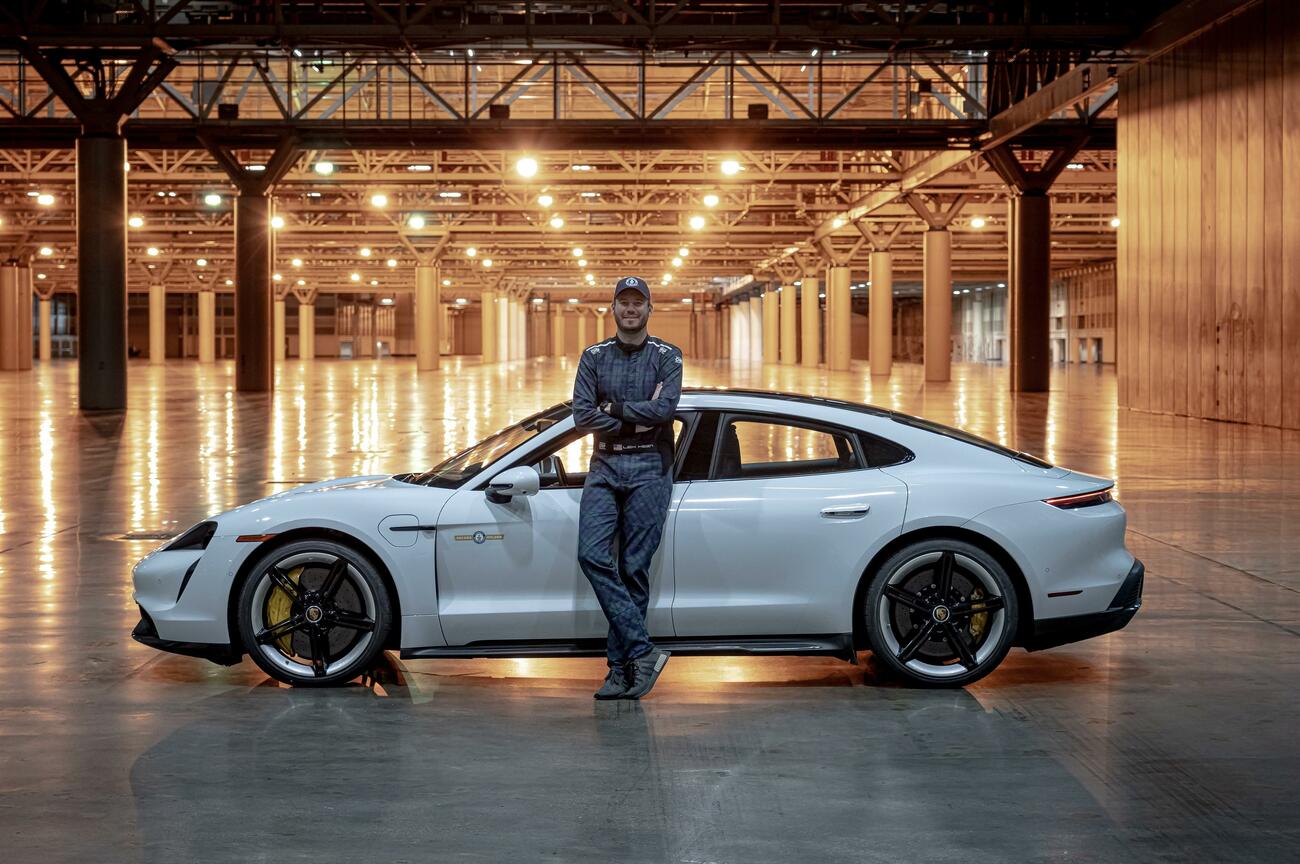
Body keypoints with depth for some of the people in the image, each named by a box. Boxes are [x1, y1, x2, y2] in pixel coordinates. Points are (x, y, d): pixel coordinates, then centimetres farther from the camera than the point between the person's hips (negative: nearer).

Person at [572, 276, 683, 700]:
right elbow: (582, 415, -1)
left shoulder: (666, 357, 6)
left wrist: (616, 408, -7)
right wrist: (637, 419, -7)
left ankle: (621, 668, 0)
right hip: (604, 466, 3)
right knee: (592, 555, -15)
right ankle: (643, 650, -14)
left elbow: (665, 408, -11)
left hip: (649, 469, -2)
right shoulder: (594, 357, 12)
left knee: (634, 569, -5)